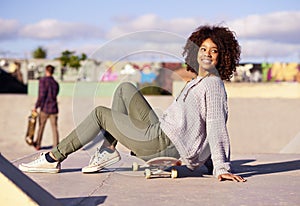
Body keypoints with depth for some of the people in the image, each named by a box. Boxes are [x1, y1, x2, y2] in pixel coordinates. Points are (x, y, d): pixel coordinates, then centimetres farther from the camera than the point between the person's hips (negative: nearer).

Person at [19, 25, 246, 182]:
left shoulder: (213, 84, -11)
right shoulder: (196, 83, 17)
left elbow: (216, 127, -18)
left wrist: (222, 168, -20)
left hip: (165, 144, -10)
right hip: (159, 131, 10)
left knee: (100, 114, 0)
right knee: (125, 88, 18)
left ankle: (54, 158, 9)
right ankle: (109, 149, 9)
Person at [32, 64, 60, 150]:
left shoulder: (42, 80, -10)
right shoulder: (56, 83, 9)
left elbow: (41, 95, -15)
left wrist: (36, 107, -8)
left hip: (44, 109, -3)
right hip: (54, 109, 4)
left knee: (41, 127, 12)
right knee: (54, 128, 5)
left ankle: (38, 145, 25)